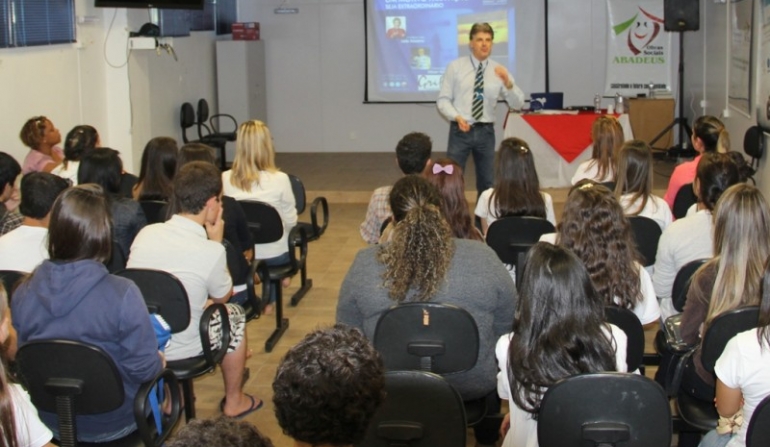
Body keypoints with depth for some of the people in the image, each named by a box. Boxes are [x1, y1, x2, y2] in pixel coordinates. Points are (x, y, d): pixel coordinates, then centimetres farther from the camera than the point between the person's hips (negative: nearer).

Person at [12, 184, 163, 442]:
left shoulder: (23, 293, -14)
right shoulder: (122, 295, -29)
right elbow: (143, 369, -21)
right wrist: (159, 361, 2)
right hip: (111, 424, -4)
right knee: (158, 372, 28)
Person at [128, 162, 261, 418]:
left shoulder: (145, 233, -7)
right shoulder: (211, 251, -21)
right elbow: (222, 296, 0)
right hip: (179, 350, -4)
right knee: (234, 313, 22)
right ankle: (233, 402, 36)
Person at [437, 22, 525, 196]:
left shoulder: (498, 71, 4)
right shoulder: (455, 66, -1)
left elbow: (517, 104, -2)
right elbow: (443, 99, -2)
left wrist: (508, 83, -21)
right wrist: (457, 117, -20)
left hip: (485, 132, 3)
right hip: (460, 130, -2)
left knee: (487, 182, 12)